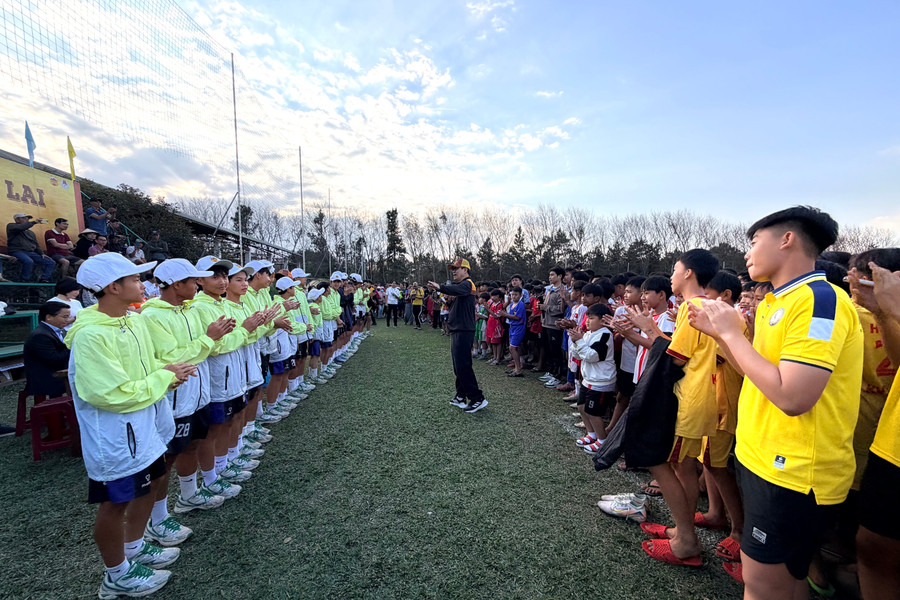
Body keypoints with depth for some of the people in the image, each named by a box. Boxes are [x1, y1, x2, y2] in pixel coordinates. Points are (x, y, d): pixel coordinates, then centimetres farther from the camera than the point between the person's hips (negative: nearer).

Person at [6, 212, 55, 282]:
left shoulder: (30, 232, 27)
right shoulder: (11, 226, 8)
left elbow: (36, 245, 25)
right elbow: (20, 228, -17)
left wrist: (41, 253, 7)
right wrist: (35, 222, -17)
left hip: (31, 252, 7)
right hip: (17, 251, -7)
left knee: (51, 263, -9)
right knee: (29, 261, -39)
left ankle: (43, 279, -17)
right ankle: (25, 281, -24)